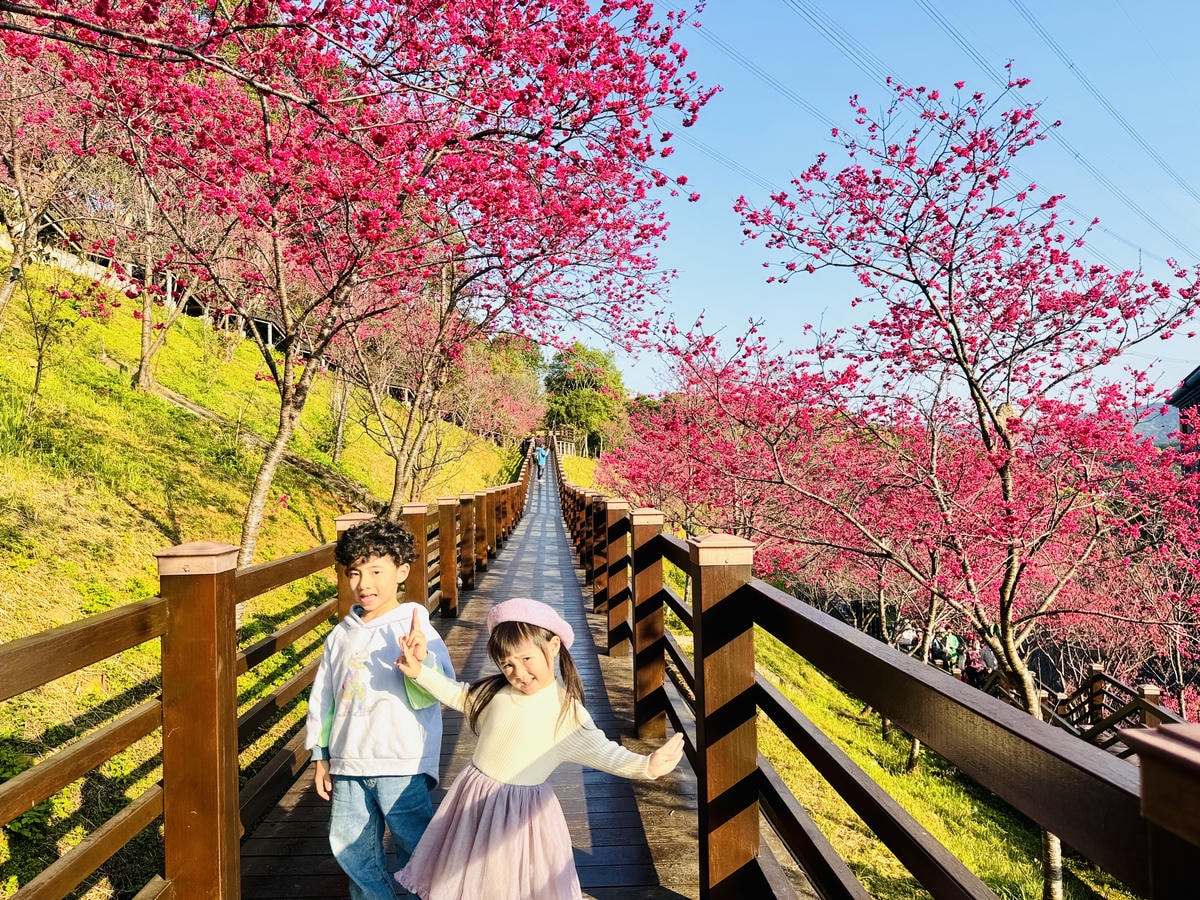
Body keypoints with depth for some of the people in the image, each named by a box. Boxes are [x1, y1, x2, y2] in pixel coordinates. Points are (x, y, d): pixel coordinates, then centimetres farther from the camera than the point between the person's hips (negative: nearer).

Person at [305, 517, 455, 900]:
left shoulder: (416, 631, -10)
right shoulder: (341, 635, 6)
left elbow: (426, 698, -16)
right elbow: (323, 697, 14)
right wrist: (321, 756, 16)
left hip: (402, 765, -5)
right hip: (348, 764, 5)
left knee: (416, 847, 1)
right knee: (349, 847, 15)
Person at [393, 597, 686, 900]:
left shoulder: (568, 712, -18)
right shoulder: (494, 690, -6)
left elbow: (602, 751, -24)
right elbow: (457, 694, 10)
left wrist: (646, 765, -40)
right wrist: (419, 671, 0)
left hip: (522, 810, -4)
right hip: (474, 796, 4)